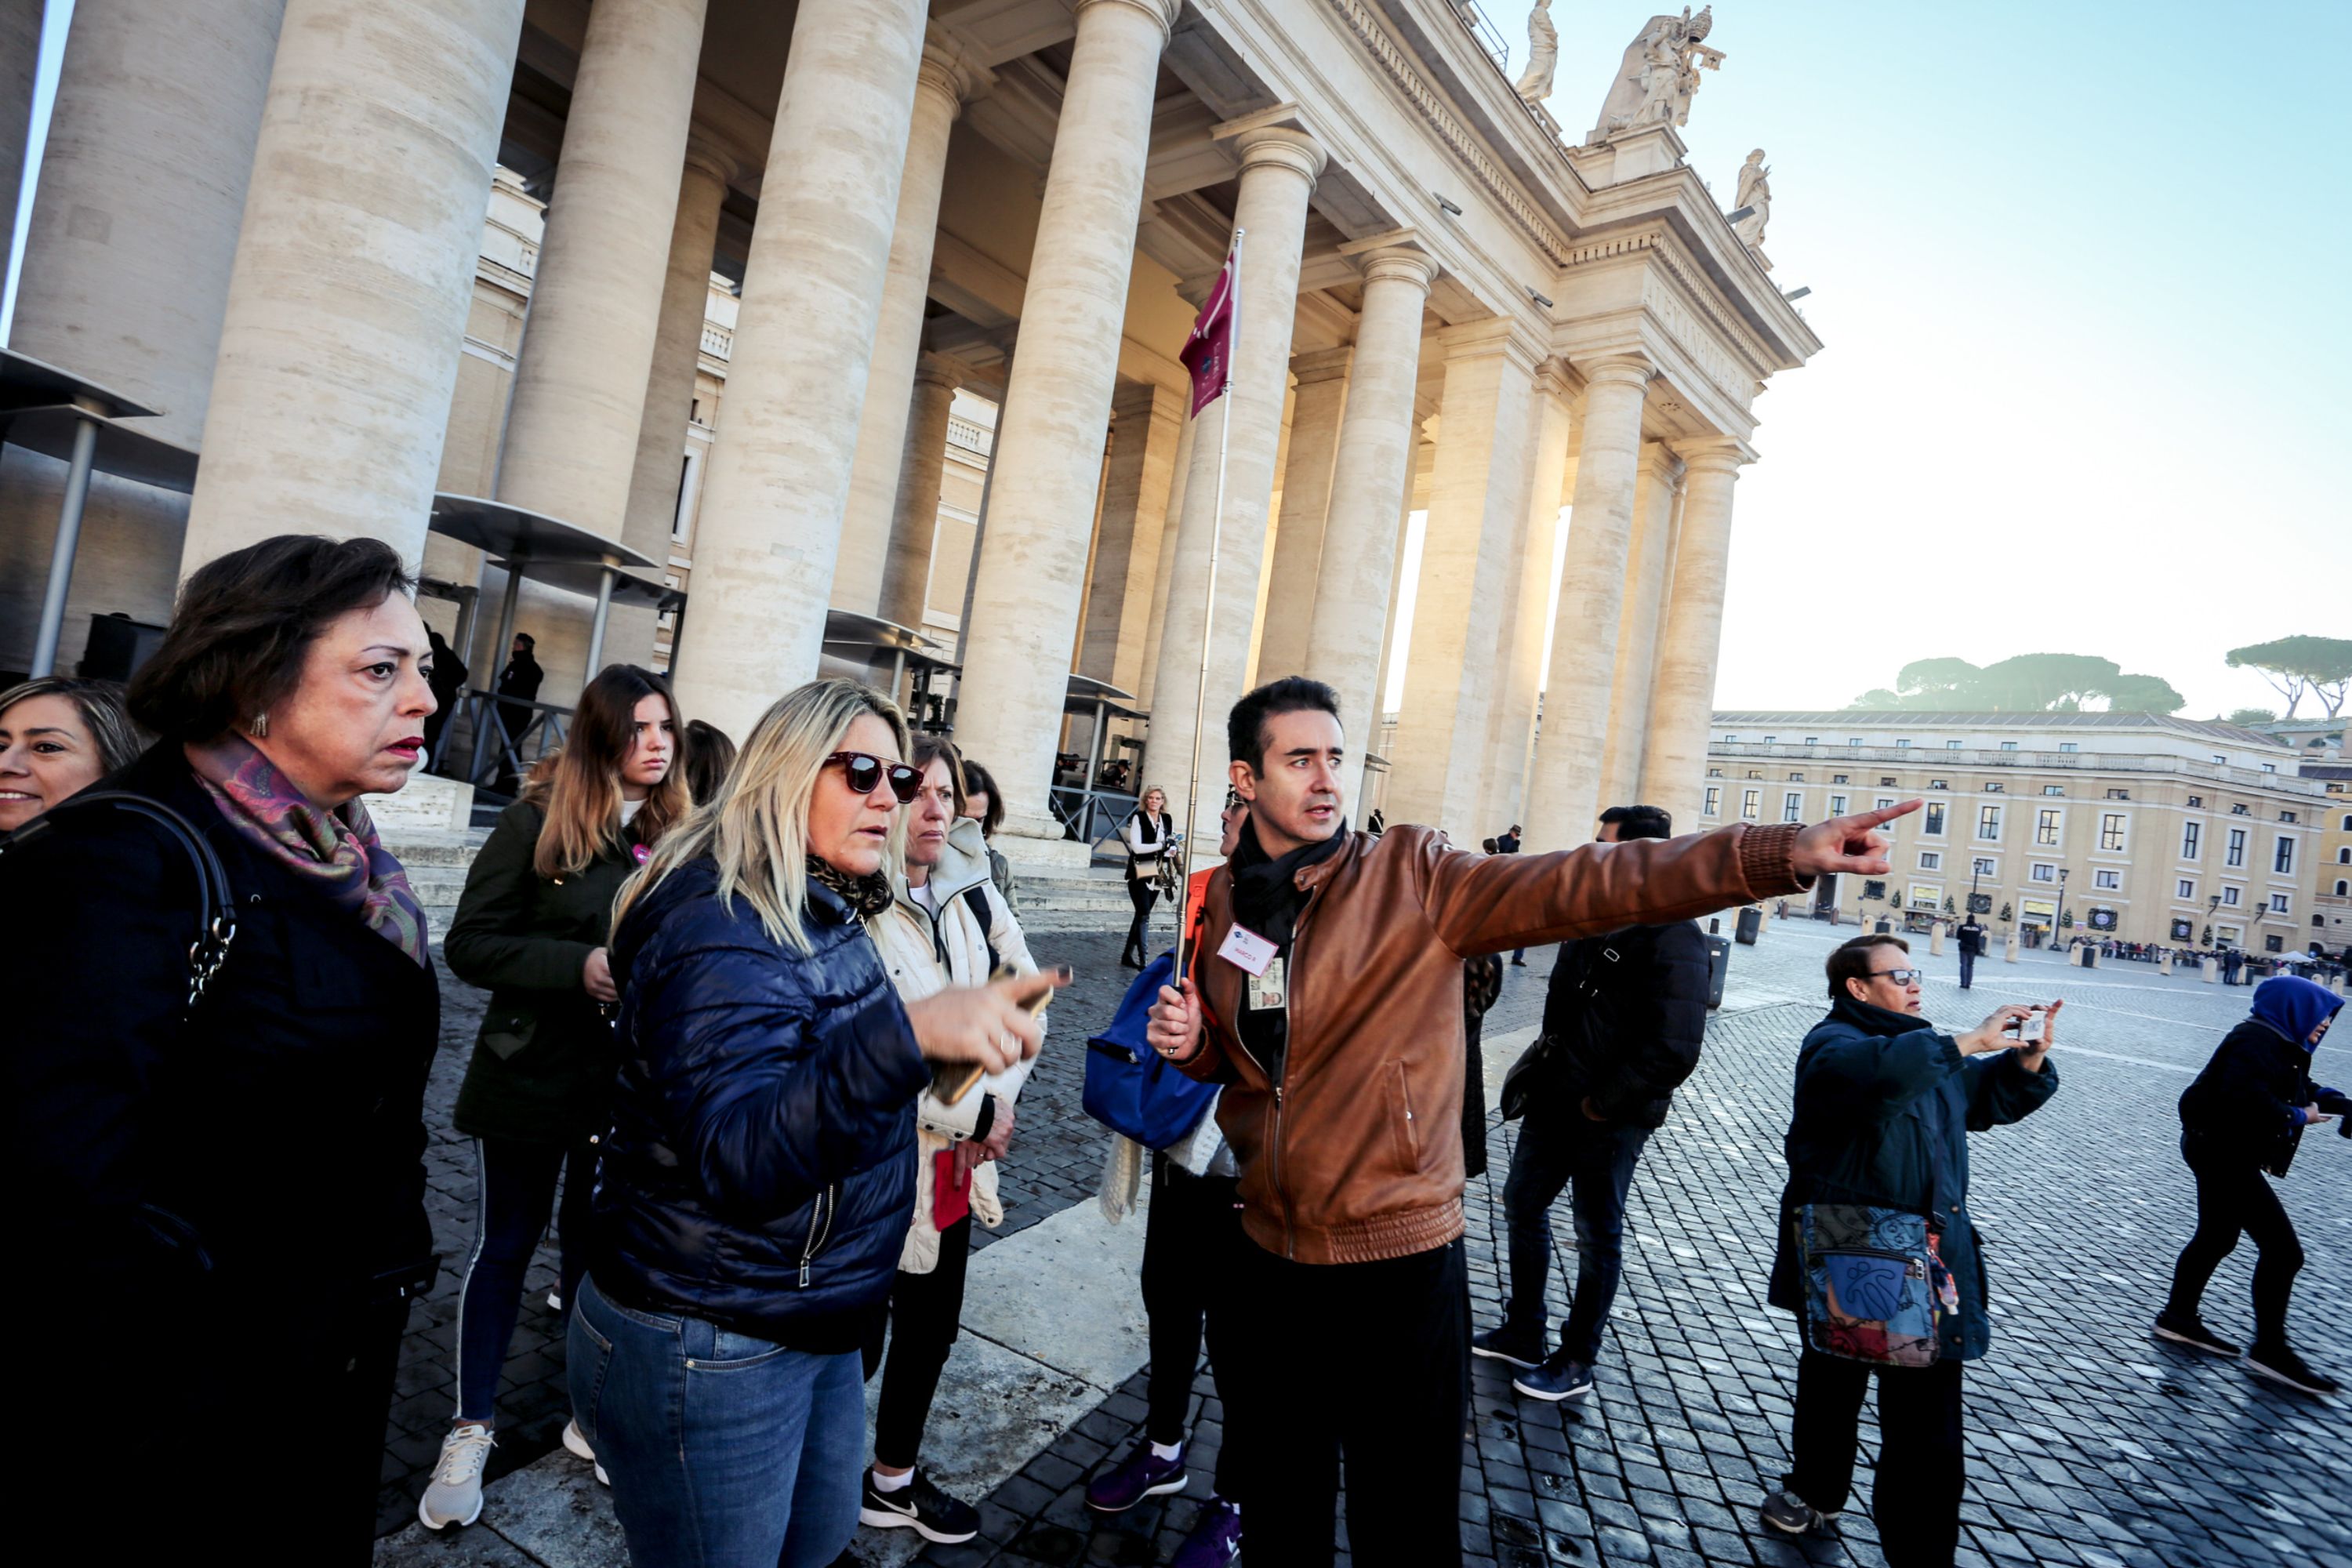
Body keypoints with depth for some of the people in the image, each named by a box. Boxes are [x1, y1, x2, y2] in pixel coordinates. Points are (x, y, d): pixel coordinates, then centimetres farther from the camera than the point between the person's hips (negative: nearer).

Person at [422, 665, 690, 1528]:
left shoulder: (676, 834, -1)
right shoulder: (539, 820, -9)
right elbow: (470, 944, -11)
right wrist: (580, 966, -23)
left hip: (631, 1083, 3)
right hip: (532, 1073, -3)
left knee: (597, 1242, 17)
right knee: (504, 1246, 12)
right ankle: (471, 1431, 29)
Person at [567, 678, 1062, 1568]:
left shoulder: (823, 915, 5)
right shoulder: (721, 931, -24)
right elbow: (740, 1158, -37)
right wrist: (910, 1035, -49)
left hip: (819, 1327, 9)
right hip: (709, 1352, -9)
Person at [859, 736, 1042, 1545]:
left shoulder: (973, 892, 0)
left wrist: (999, 1095, -3)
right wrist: (975, 1115, -16)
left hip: (957, 1159, 7)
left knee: (932, 1324, 22)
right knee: (854, 1338, 8)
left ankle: (895, 1476, 44)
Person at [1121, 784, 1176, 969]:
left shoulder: (1167, 820, 8)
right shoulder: (1138, 818, -8)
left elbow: (1170, 844, 20)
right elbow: (1136, 847, -17)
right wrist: (1161, 845, -18)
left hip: (1156, 874, 6)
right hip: (1139, 873, -6)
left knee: (1142, 915, 12)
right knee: (1144, 916, -11)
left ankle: (1128, 955, 23)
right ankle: (1143, 960, -12)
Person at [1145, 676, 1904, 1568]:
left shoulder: (1412, 877, -12)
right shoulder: (1222, 901, 1)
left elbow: (1579, 886, -24)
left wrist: (1779, 853, -33)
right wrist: (1192, 1043, -8)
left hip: (1398, 1261, -3)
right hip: (1273, 1255, 4)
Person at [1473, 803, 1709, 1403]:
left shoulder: (1672, 936, -20)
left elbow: (1674, 1049, -25)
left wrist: (1602, 1103, -18)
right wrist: (1546, 1059, 10)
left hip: (1610, 1118, -9)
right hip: (1555, 1099, 9)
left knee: (1597, 1235, 8)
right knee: (1522, 1204, 18)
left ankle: (1576, 1362, 26)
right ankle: (1522, 1333, 36)